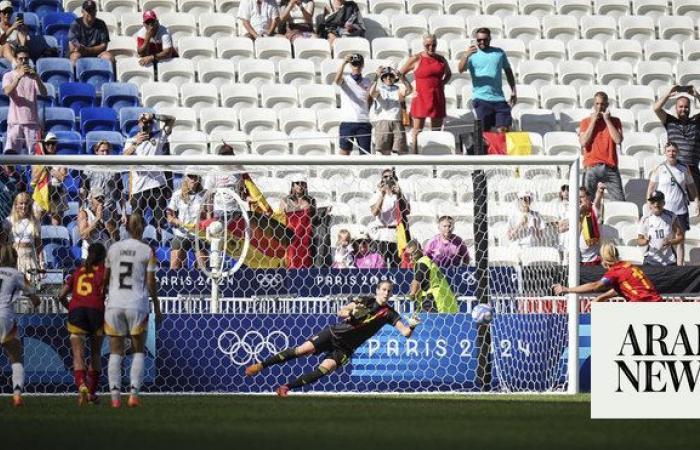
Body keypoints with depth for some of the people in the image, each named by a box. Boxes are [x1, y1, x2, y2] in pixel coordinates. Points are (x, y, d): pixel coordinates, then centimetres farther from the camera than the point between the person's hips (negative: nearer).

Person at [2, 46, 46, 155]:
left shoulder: (33, 76, 10)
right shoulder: (8, 76, 4)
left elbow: (43, 93, -4)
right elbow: (7, 91, -14)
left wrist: (36, 77, -20)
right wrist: (19, 76, -25)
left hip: (32, 121, 2)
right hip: (15, 121, -2)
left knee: (34, 153, 0)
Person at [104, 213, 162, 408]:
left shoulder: (113, 248, 5)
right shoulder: (147, 251, -3)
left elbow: (105, 277, 10)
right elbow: (151, 282, -2)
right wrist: (156, 306, 8)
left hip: (114, 305, 2)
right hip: (137, 305, -2)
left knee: (115, 351, 4)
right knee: (139, 350, 9)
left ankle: (115, 395, -5)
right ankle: (134, 393, -2)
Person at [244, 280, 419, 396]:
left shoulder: (389, 313, -1)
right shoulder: (365, 300, -1)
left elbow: (405, 333, -6)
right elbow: (341, 312, -4)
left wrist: (411, 326, -29)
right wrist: (350, 314, -27)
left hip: (344, 349, 1)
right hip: (335, 334, -1)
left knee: (324, 369, -21)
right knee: (303, 350, -16)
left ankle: (286, 387, -12)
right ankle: (261, 365, -4)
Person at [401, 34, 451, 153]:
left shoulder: (441, 59, 10)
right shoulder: (416, 59, -2)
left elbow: (448, 74, 28)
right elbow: (401, 73, 4)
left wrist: (442, 83, 10)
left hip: (437, 98, 4)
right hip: (421, 98, -4)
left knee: (437, 130, 7)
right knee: (417, 131, -3)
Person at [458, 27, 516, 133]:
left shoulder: (499, 53, 10)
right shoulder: (472, 54, 1)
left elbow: (508, 71, 20)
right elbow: (461, 69, -15)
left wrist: (513, 91, 14)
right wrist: (466, 55, -33)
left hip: (499, 98, 2)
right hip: (481, 99, -2)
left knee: (504, 129, -2)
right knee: (485, 131, -2)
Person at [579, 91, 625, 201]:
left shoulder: (614, 121, 11)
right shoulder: (586, 121, 10)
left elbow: (618, 140, -5)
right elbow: (583, 142, -4)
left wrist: (607, 120, -2)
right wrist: (593, 121, -3)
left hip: (610, 167, 1)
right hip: (591, 167, -1)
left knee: (620, 201, -7)